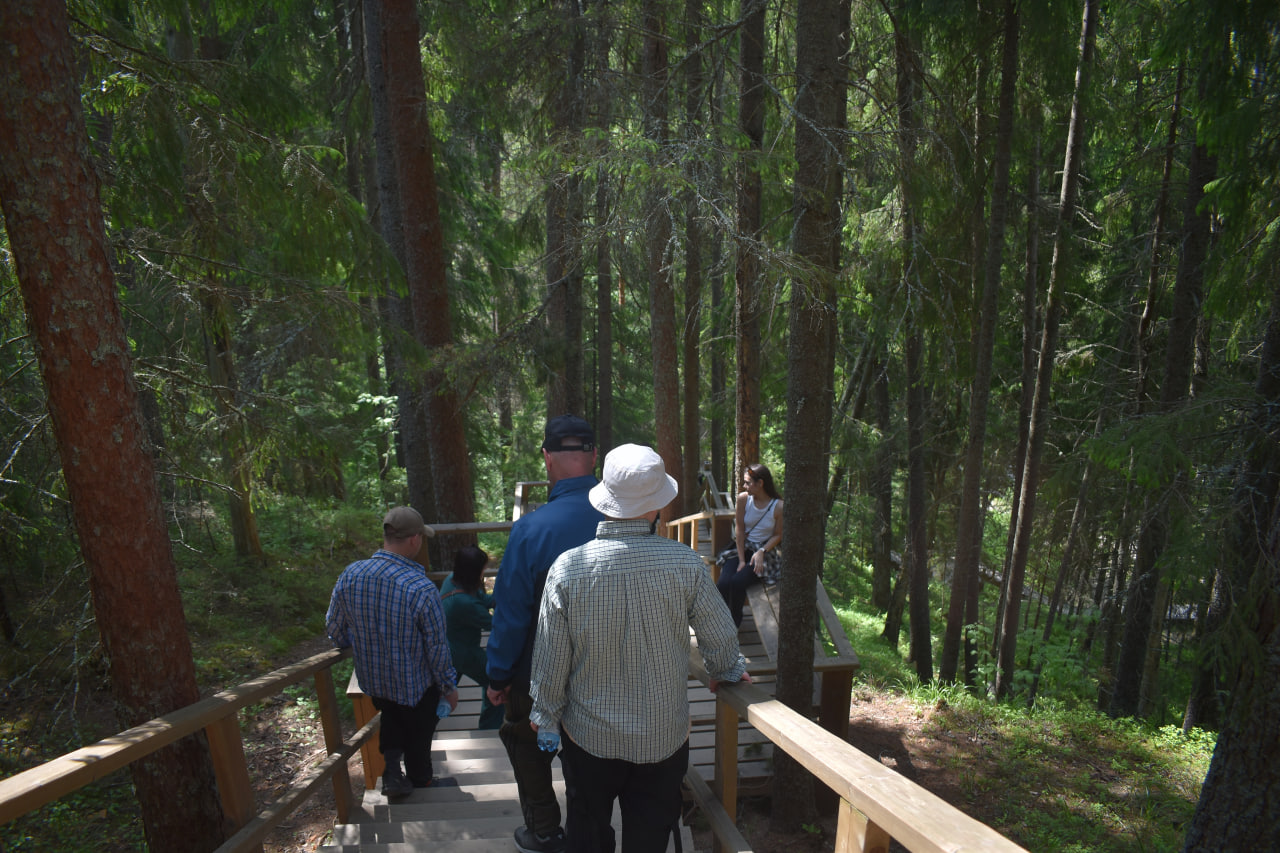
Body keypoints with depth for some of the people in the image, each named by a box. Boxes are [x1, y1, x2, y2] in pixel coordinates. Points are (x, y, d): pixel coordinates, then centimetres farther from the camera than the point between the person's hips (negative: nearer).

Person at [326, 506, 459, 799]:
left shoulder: (350, 575, -18)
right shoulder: (422, 589, -32)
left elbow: (334, 628, -1)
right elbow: (437, 648, -21)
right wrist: (449, 687, -3)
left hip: (372, 681, 4)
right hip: (416, 685, -4)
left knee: (392, 717, 34)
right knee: (418, 734, 24)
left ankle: (391, 768, 22)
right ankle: (420, 784, 44)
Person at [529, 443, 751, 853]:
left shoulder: (567, 568, -20)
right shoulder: (687, 564, -20)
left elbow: (550, 658, -11)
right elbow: (720, 638, -6)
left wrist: (546, 716, 6)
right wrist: (727, 672, 15)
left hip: (589, 734, 1)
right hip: (664, 738, 0)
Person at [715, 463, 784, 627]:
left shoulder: (778, 506, -12)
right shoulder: (743, 498, -6)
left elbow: (778, 535, -1)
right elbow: (740, 530, -3)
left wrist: (761, 552, -17)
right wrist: (741, 560, -9)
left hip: (765, 552, -3)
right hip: (741, 548, 3)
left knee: (737, 582, -27)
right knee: (722, 584, -23)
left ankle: (734, 623, -4)